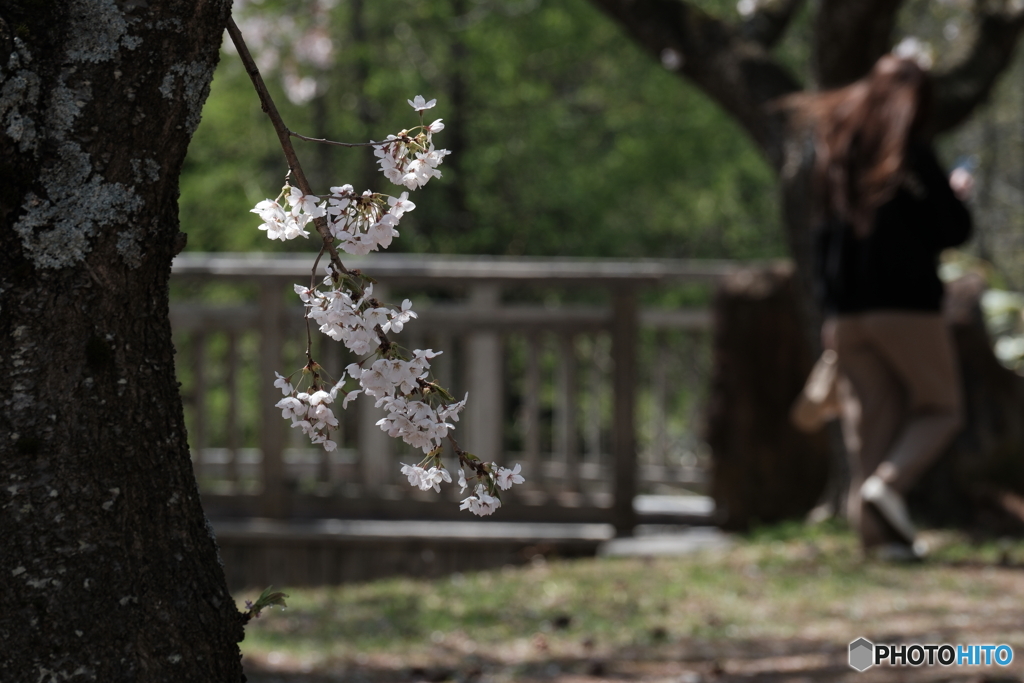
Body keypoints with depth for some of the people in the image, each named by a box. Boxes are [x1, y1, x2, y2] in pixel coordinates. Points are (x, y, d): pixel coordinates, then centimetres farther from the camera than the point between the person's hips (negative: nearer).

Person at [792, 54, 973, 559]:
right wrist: (958, 196, 15)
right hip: (907, 306, -5)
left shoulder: (834, 149, 11)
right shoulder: (911, 155, -8)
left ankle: (875, 528, -2)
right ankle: (889, 484, -17)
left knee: (868, 419, 7)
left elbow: (822, 231, 13)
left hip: (846, 310, 5)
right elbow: (954, 229, -6)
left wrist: (827, 300, 16)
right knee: (940, 408, 6)